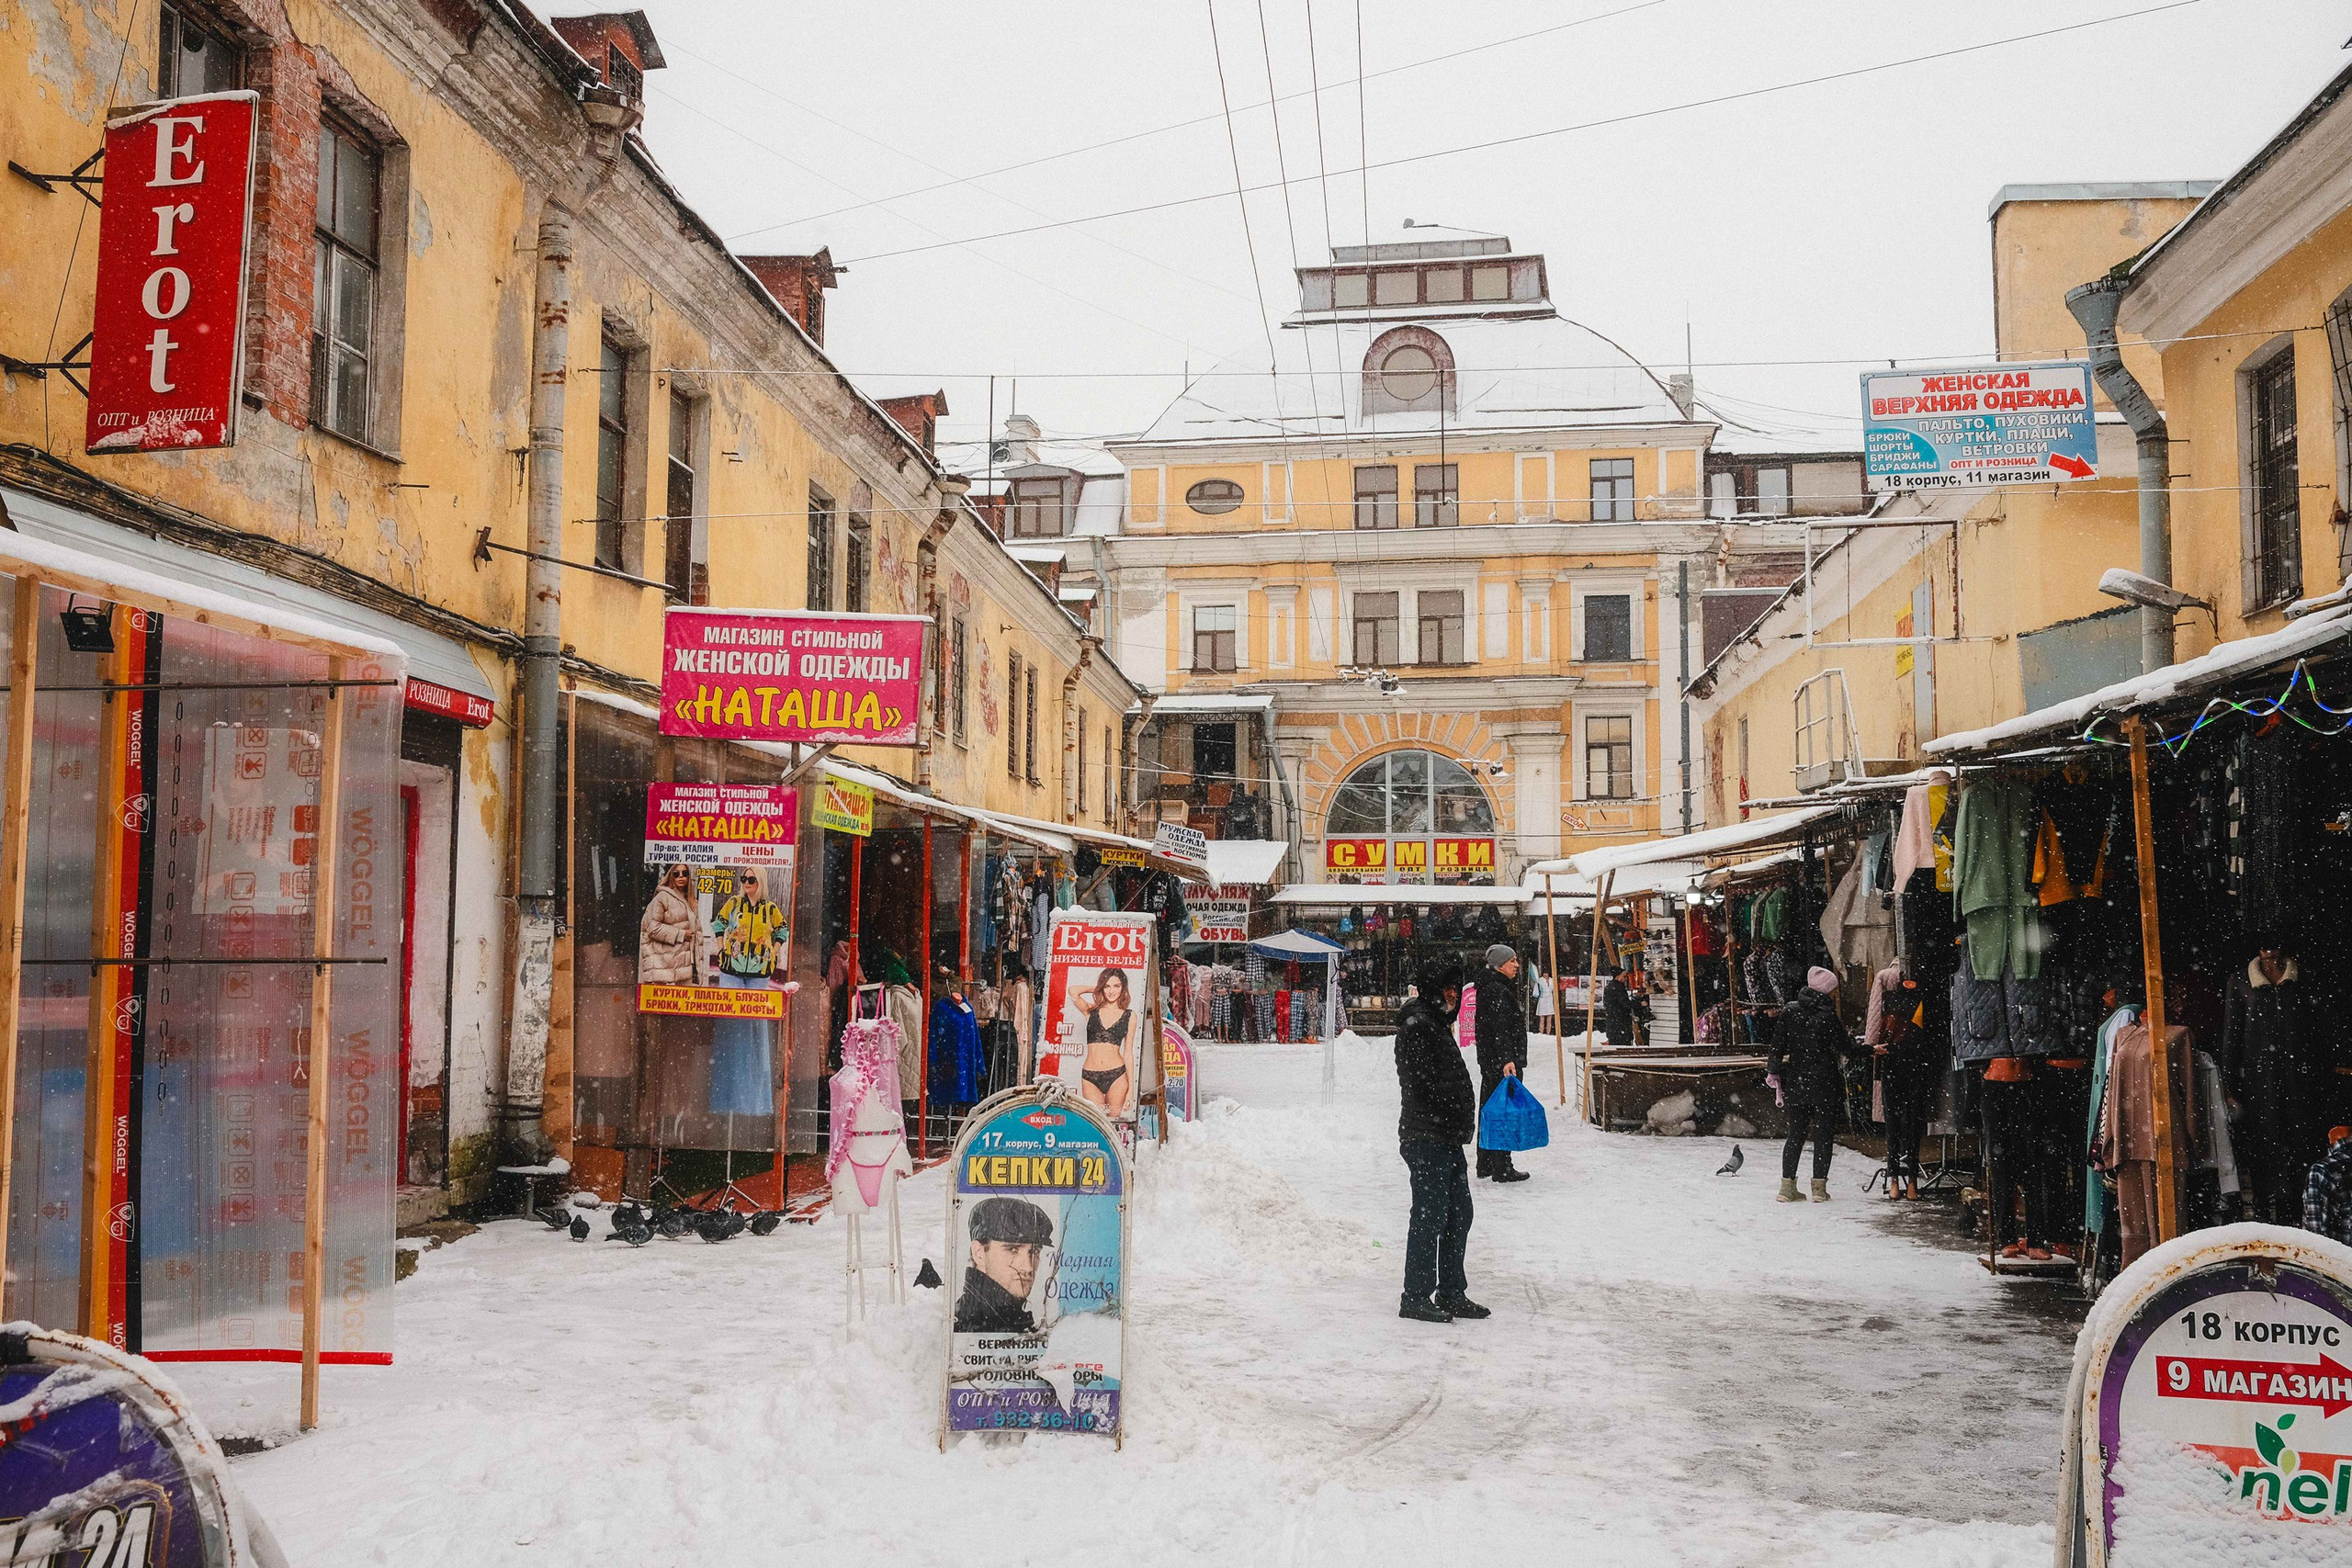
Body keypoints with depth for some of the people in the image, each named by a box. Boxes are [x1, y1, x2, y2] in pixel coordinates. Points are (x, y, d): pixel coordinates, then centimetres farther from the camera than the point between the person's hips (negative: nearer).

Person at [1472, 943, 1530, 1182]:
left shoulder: (1498, 987, 17)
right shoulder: (1497, 990, -16)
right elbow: (1499, 1028, -25)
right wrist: (1506, 1059, -31)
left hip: (1489, 1060, 11)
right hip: (1502, 1061, -11)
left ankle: (1485, 1164, 24)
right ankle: (1502, 1168, -5)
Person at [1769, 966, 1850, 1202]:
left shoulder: (1789, 1012, 0)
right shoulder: (1827, 1016, -14)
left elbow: (1778, 1044, 2)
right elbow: (1844, 1048, -4)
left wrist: (1775, 1072, 9)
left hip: (1795, 1083, 5)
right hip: (1824, 1084, -5)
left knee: (1796, 1134, 11)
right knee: (1824, 1135, 5)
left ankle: (1788, 1185, 8)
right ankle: (1819, 1187, 4)